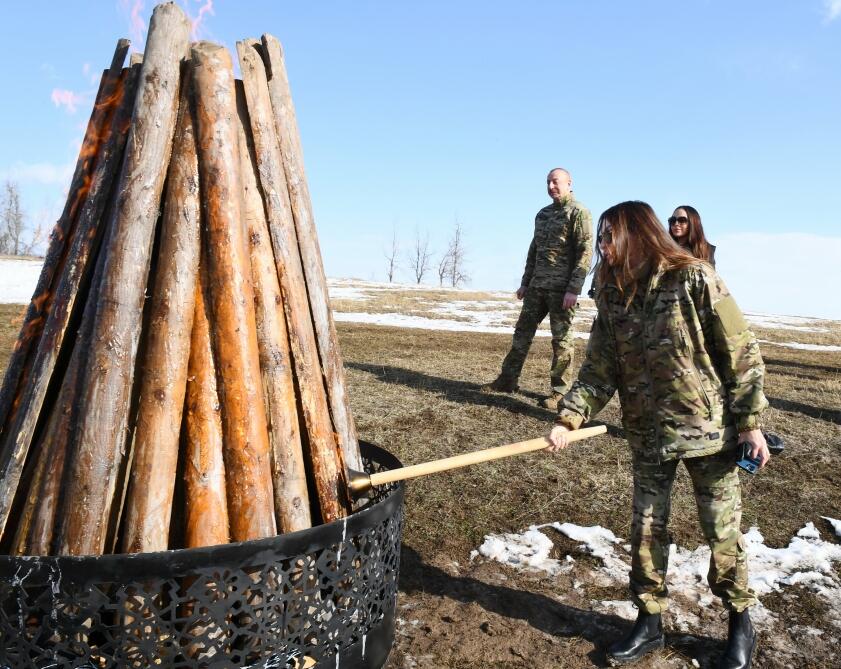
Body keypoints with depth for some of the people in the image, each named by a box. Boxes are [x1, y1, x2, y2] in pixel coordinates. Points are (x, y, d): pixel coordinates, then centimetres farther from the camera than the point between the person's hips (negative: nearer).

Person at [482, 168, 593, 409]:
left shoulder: (579, 212, -6)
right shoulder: (542, 214, 16)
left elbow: (585, 253, -13)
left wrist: (574, 289, -19)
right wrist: (525, 282, 16)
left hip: (561, 289, -7)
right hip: (537, 287, 7)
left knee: (561, 340, -2)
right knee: (522, 332, 8)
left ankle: (560, 392, 6)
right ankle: (507, 379, 17)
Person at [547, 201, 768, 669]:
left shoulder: (694, 280, -14)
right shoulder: (613, 297, 0)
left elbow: (741, 352, -10)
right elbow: (600, 371, -1)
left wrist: (751, 422, -11)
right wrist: (569, 420, -13)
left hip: (709, 430, -4)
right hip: (649, 437, 4)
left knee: (723, 530, 8)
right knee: (646, 530, 10)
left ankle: (741, 622, 33)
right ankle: (650, 624, 29)